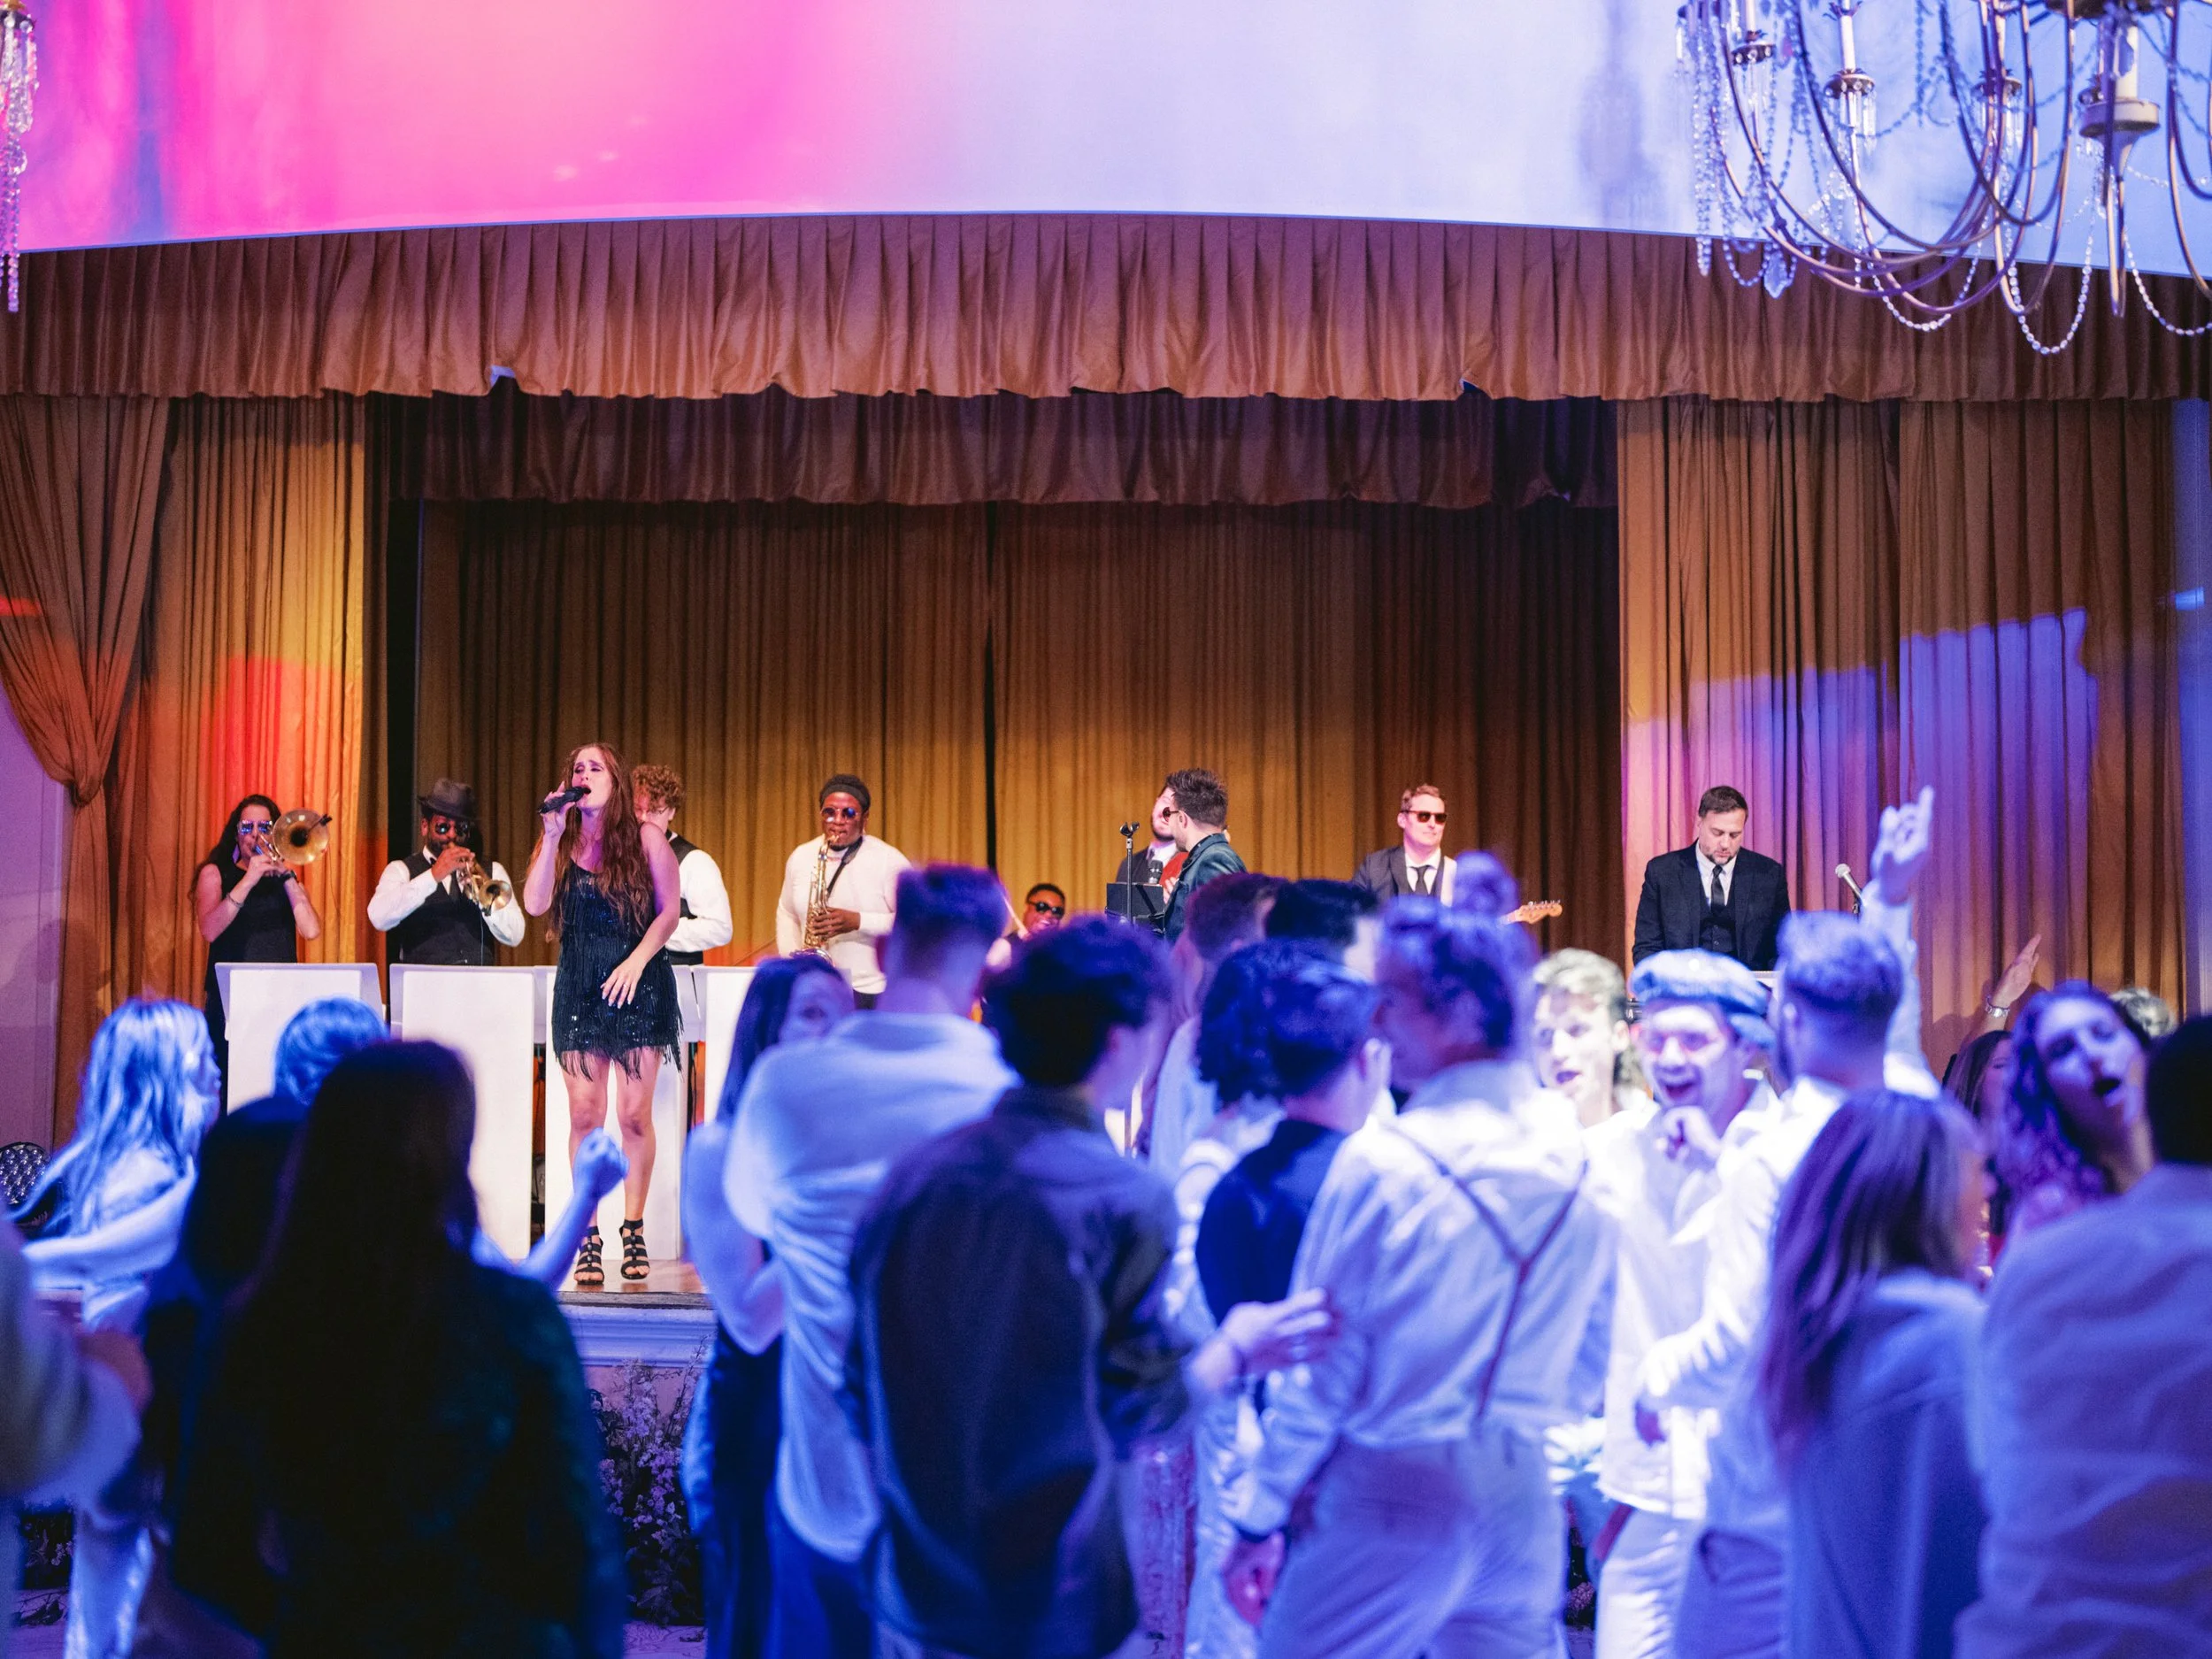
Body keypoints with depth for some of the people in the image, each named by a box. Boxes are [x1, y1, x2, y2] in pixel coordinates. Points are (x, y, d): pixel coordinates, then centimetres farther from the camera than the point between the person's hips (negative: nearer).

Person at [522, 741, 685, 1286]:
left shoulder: (646, 839, 1)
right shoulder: (562, 841, 8)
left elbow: (669, 912, 1)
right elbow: (535, 904, -6)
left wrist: (636, 961, -11)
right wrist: (551, 837, -10)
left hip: (638, 984, -2)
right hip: (579, 986, 2)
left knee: (634, 1113, -4)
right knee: (584, 1113, -2)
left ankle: (633, 1231, 8)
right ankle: (589, 1238, 4)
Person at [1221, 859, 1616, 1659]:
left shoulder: (1383, 1160, -15)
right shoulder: (1578, 1156, 0)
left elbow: (1319, 1370, -10)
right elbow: (1591, 1361, 9)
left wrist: (1258, 1518, -1)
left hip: (1395, 1495, -5)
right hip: (1522, 1494, 6)